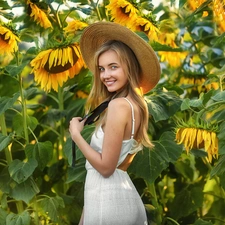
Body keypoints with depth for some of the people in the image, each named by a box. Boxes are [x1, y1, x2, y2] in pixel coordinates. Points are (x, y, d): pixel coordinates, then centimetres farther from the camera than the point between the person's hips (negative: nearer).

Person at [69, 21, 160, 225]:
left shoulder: (118, 105, -18)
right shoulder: (138, 104, 10)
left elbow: (105, 167, -17)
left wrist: (76, 135, -7)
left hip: (107, 199, -9)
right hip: (127, 198, 9)